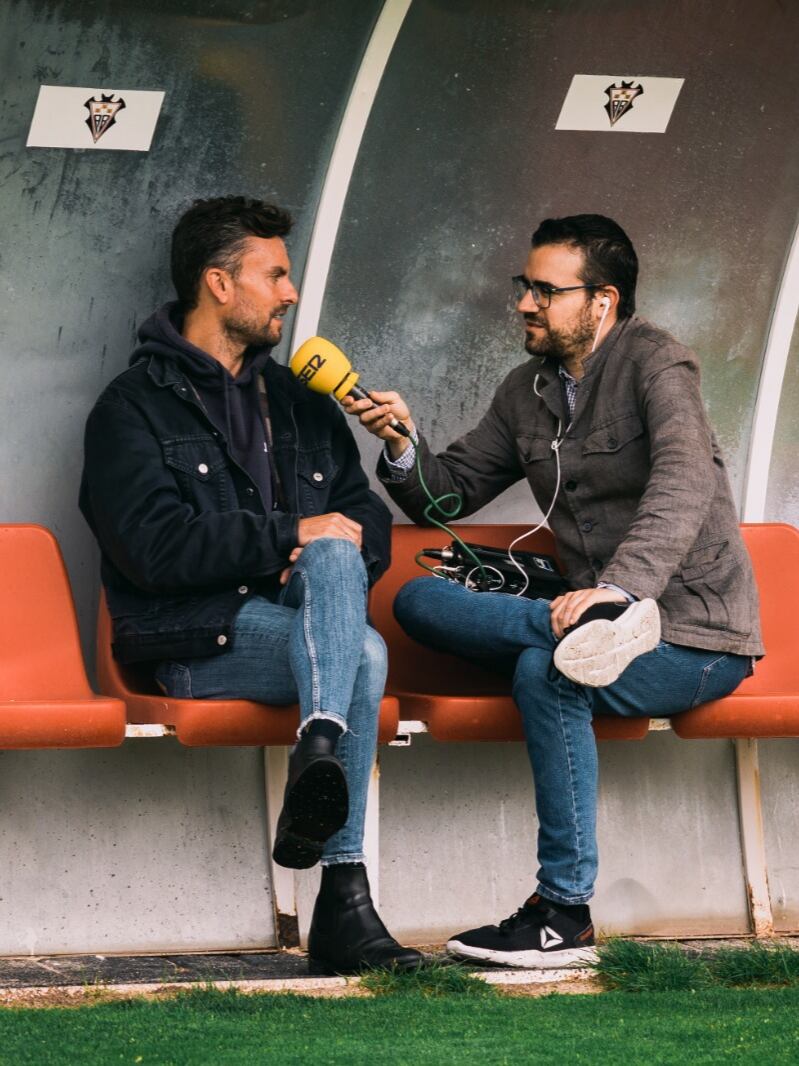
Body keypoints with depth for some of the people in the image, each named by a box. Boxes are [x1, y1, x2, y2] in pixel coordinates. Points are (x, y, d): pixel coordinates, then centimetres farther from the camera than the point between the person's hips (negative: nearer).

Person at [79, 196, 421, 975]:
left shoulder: (302, 405, 23)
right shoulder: (136, 406, 2)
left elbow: (368, 524, 19)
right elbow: (154, 547, -13)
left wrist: (331, 554, -6)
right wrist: (291, 534, -13)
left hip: (294, 619, 5)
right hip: (197, 641, -5)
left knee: (333, 556, -30)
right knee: (362, 652, -31)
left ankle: (319, 758, -45)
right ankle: (343, 896, -40)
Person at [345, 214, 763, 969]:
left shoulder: (653, 363, -10)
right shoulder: (528, 392, 13)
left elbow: (684, 488, -26)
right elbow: (449, 491, 16)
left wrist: (617, 586, -41)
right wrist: (404, 447, -7)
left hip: (696, 637, -7)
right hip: (612, 614, 7)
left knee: (547, 672, -35)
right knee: (419, 600, -10)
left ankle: (564, 913, -28)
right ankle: (595, 630, -31)